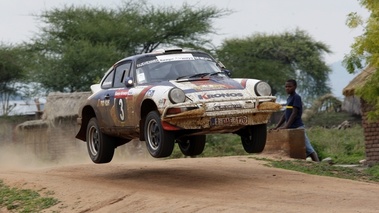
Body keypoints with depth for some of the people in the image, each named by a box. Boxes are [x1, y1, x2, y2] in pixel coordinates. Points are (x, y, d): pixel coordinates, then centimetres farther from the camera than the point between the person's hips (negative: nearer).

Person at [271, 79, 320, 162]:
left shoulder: (296, 97, -9)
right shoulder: (289, 98, 16)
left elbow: (294, 113, -16)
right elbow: (285, 114, 18)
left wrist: (286, 126, -22)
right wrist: (276, 127, 14)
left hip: (297, 128, -9)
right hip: (290, 129, 9)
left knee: (308, 149, -9)